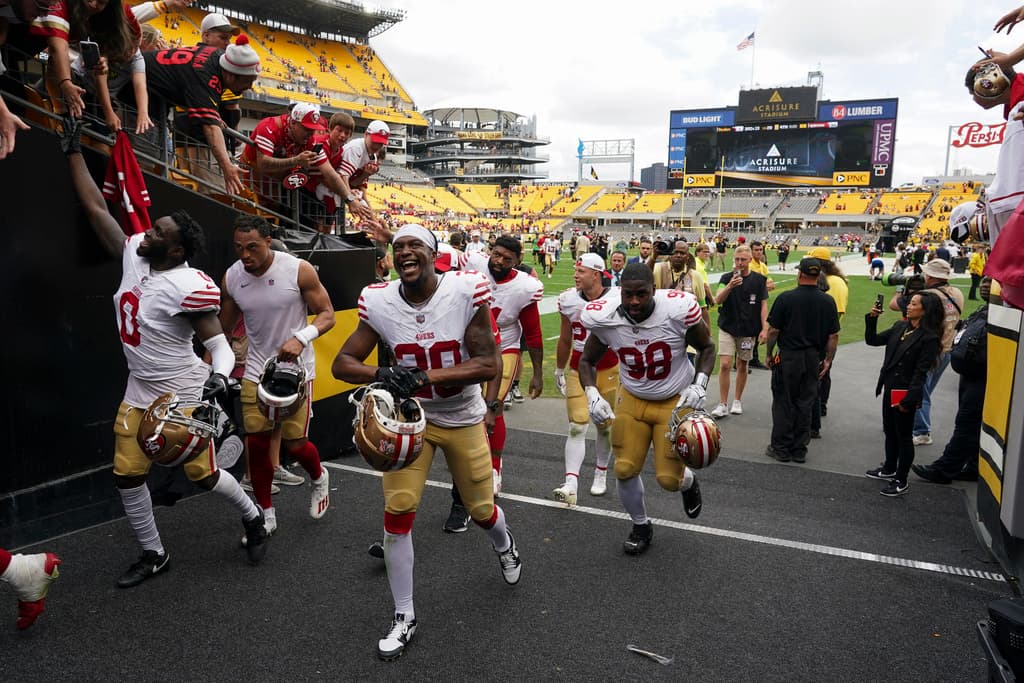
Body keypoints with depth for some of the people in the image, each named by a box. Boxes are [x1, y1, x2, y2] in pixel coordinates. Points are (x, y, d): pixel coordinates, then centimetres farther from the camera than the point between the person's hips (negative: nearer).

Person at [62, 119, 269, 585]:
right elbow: (96, 208, 7)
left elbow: (217, 341, -20)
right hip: (139, 391, 7)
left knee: (201, 473, 2)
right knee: (128, 475, 8)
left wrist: (220, 375, -40)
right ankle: (154, 555, 25)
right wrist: (74, 152, 10)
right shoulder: (133, 254, -2)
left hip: (183, 392, -7)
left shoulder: (188, 286, -22)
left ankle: (252, 517, 30)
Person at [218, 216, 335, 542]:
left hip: (295, 368, -3)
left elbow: (327, 314, -10)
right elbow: (223, 328, 11)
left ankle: (319, 478, 35)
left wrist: (302, 337, -28)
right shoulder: (231, 278, -3)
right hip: (257, 369, 4)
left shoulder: (299, 270, -16)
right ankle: (266, 516, 22)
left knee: (294, 444, -2)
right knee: (256, 443, 2)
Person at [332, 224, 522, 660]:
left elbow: (489, 365, -24)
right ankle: (404, 616, 15)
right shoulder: (379, 301, -15)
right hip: (410, 415, 1)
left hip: (462, 418, -1)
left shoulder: (466, 290, -22)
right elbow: (341, 364, -12)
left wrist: (424, 376, -35)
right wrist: (382, 374, -34)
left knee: (481, 509, 13)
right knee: (397, 512, -7)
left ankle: (504, 546, 53)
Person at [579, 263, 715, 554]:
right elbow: (588, 360, -2)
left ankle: (688, 482, 37)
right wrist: (592, 395, -20)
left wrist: (699, 386, -20)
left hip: (676, 401, -2)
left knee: (669, 479, -3)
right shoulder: (604, 317, -20)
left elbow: (706, 347, -6)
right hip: (632, 399, 2)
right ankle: (641, 526, 27)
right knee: (625, 469, -2)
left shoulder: (679, 310, -26)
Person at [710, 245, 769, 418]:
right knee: (724, 365, -8)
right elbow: (718, 301, -14)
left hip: (748, 330, 1)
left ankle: (737, 401, 25)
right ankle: (723, 404, 0)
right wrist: (730, 286, -31)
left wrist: (764, 328, -6)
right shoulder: (726, 278, -1)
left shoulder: (759, 280, 1)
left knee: (742, 366, 10)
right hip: (727, 328, -1)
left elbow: (763, 305, 3)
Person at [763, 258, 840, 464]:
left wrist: (768, 354, 3)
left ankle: (781, 448, 14)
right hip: (813, 360, 4)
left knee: (783, 404, 7)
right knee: (805, 404, 11)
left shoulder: (786, 298, -12)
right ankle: (799, 450, 18)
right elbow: (833, 335, 2)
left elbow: (773, 330, -9)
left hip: (788, 357, -3)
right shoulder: (828, 301, -1)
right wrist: (828, 360, 12)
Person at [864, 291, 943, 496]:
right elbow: (872, 340, 10)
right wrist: (872, 318, -4)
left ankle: (901, 481, 17)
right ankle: (889, 469, 38)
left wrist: (909, 400, -19)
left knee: (904, 437, 5)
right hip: (890, 388, 7)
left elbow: (921, 371, -18)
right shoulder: (900, 327, 5)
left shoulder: (929, 338, -16)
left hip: (906, 393, -7)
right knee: (890, 432, 20)